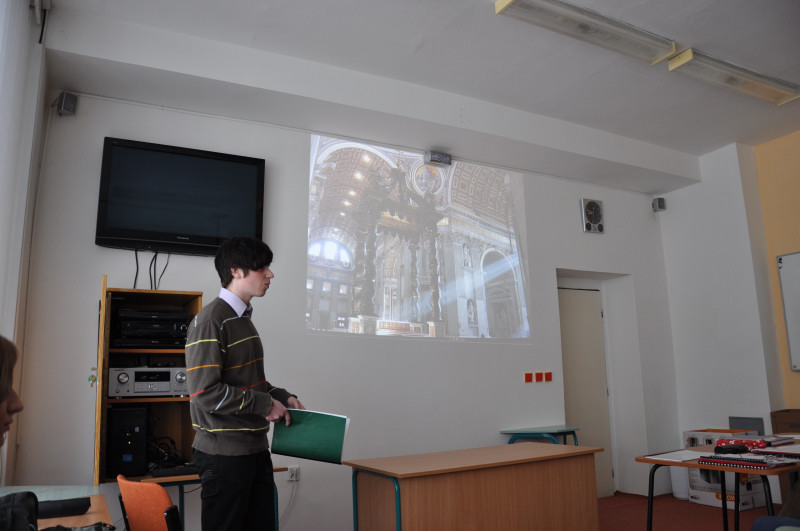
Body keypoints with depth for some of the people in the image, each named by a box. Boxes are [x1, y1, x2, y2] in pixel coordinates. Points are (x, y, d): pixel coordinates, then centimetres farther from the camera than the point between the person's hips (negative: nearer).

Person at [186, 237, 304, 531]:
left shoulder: (244, 319, 13)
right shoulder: (209, 321, -15)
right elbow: (205, 392, -21)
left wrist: (283, 397, 6)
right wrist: (264, 404, -16)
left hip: (256, 449, 8)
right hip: (224, 454, -8)